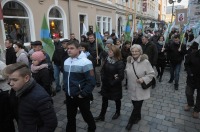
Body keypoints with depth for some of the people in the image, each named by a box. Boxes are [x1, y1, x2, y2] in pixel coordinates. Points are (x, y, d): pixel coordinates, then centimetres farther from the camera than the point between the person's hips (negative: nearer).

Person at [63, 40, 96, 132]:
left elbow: (91, 82, -21)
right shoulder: (66, 61, 4)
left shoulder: (85, 62, -19)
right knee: (70, 117, 21)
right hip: (69, 96, 6)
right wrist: (66, 89, 10)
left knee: (86, 115, 17)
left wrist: (83, 94, -18)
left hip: (81, 96, -5)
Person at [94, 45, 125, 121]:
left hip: (115, 86, -5)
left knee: (117, 100, 18)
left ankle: (117, 112, 43)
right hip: (106, 84, 5)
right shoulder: (107, 60, -3)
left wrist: (112, 83, -17)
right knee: (104, 100, 13)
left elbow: (121, 76, -22)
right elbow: (103, 70, 6)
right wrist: (103, 79, -6)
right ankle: (101, 116, 28)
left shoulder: (120, 63, -20)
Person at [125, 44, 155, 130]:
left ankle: (130, 121, 27)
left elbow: (152, 74, -12)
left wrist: (143, 79, -25)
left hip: (141, 90, -4)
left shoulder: (145, 62, -16)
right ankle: (138, 117, 46)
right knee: (135, 105, 19)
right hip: (131, 89, 4)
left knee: (137, 106, 7)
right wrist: (128, 83, 3)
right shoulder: (129, 61, -1)